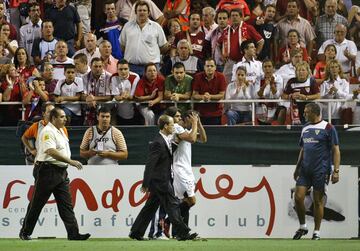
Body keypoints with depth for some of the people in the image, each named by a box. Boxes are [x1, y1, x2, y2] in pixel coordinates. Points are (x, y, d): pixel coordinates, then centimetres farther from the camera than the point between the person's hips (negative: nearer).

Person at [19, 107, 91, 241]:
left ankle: (73, 233, -4)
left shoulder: (61, 131, 16)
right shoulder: (48, 132, -15)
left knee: (66, 204, 1)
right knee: (37, 204, 0)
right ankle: (25, 232, 10)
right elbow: (51, 152, -27)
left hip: (61, 172, 9)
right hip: (47, 171, -9)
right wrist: (70, 161, -29)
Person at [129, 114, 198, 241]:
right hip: (160, 181, -10)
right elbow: (150, 164, -19)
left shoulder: (165, 141, 13)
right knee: (172, 205, -7)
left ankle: (136, 232, 16)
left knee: (150, 207, 12)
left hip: (164, 180, 10)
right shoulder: (158, 143, -18)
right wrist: (145, 184, -20)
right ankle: (183, 233, -5)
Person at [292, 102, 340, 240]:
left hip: (321, 171, -6)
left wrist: (336, 171, -14)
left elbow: (336, 150, -7)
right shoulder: (305, 128, 14)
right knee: (298, 197, -4)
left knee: (318, 201, 0)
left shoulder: (328, 128, -6)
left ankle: (316, 233, 8)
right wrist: (297, 168, 20)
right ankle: (302, 227, 13)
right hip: (305, 170, 6)